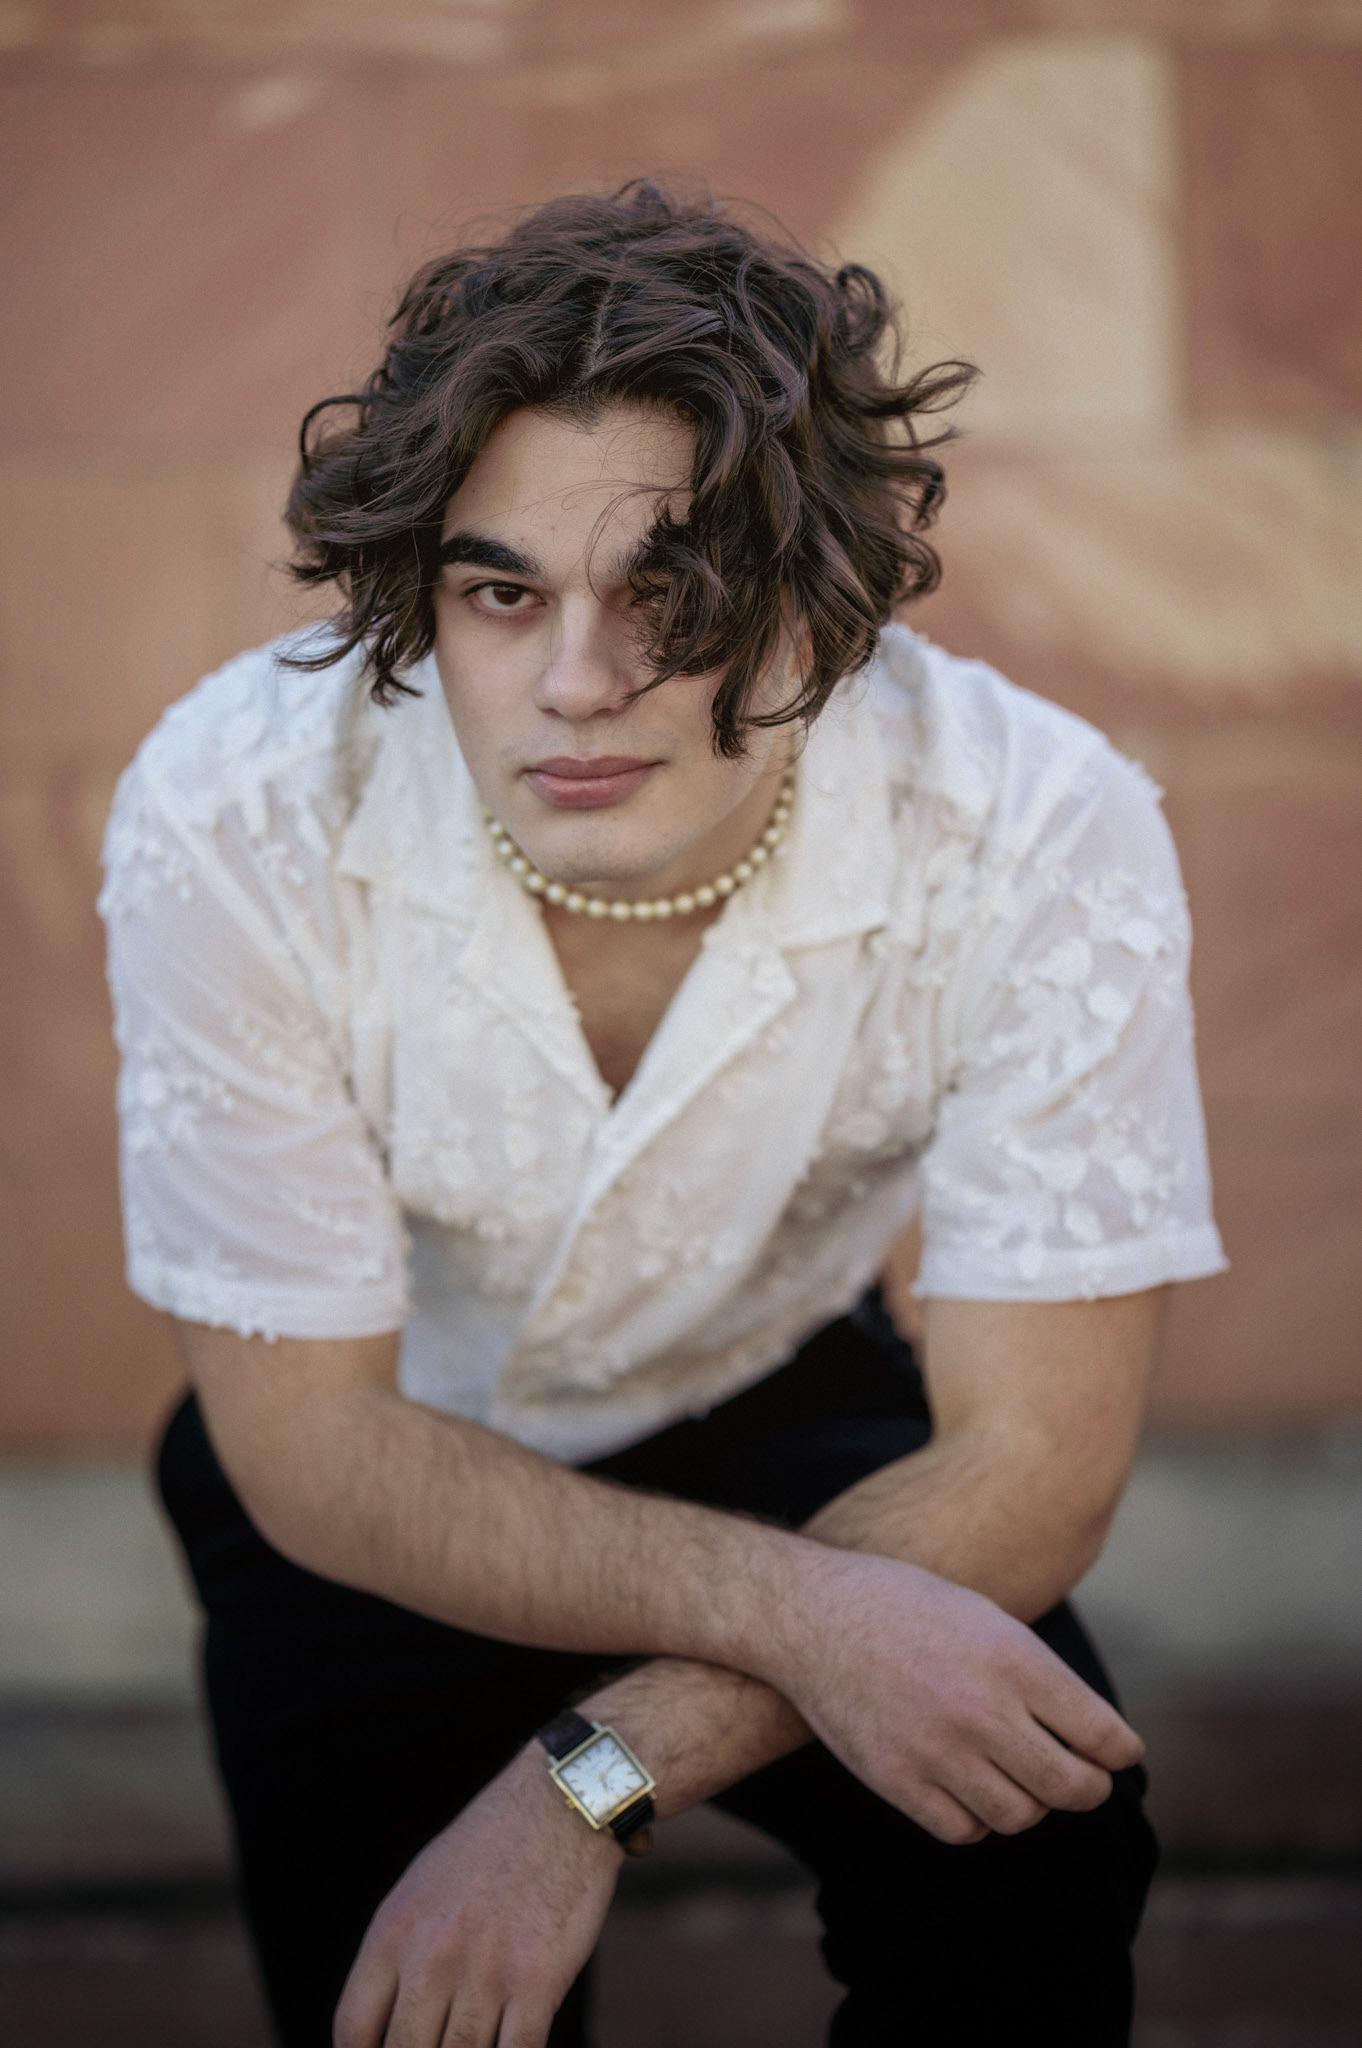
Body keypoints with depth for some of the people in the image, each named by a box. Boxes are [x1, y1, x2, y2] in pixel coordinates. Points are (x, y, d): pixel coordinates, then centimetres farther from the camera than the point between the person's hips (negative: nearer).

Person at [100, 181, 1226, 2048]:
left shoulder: (1044, 838, -28)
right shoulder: (234, 817, -30)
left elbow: (1028, 1461, -21)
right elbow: (316, 1446, -21)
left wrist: (601, 1775, -32)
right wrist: (789, 1607, -34)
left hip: (780, 1423, 1)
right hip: (386, 1475, 0)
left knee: (1039, 1856, -25)